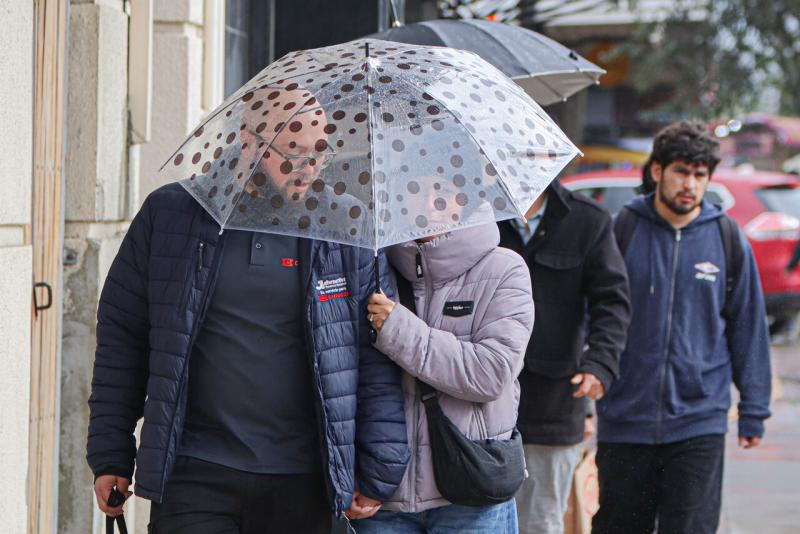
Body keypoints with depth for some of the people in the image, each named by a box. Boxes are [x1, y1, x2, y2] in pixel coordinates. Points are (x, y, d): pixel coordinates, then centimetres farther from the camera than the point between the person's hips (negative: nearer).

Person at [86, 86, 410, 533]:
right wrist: (111, 457, 7)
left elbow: (378, 360, 5)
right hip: (195, 478, 0)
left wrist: (377, 473, 0)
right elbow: (122, 337, 8)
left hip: (302, 485, 1)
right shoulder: (170, 215, 4)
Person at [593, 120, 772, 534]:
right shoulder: (621, 231, 1)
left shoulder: (728, 240, 4)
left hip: (699, 421, 0)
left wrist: (753, 410, 9)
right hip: (624, 419, 0)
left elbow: (748, 329, 10)